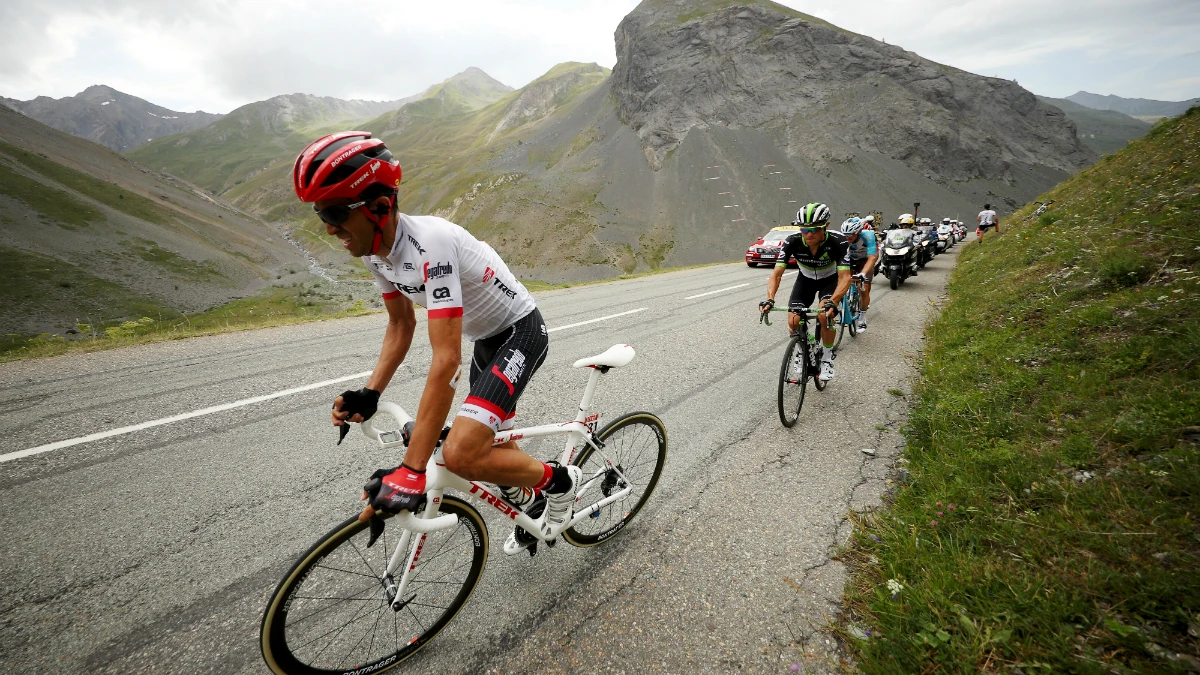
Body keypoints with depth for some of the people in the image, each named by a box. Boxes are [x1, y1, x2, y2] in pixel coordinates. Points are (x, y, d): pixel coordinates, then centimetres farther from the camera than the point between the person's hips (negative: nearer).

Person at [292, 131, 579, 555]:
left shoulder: (430, 244, -33)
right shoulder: (375, 250, -6)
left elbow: (446, 360, -37)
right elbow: (401, 324, 7)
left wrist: (411, 471, -36)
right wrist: (370, 394, -6)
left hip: (521, 333, -8)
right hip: (486, 339, 9)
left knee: (461, 455, -21)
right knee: (494, 440, 19)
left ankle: (559, 481, 5)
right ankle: (529, 502, 47)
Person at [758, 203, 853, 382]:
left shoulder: (838, 242, -33)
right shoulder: (792, 242, -29)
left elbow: (844, 277, -38)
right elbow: (776, 274, -30)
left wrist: (833, 301, -56)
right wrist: (770, 299, -47)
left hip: (830, 279, -2)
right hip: (806, 279, 2)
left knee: (825, 315, -29)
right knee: (793, 322, -14)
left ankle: (827, 358, -5)